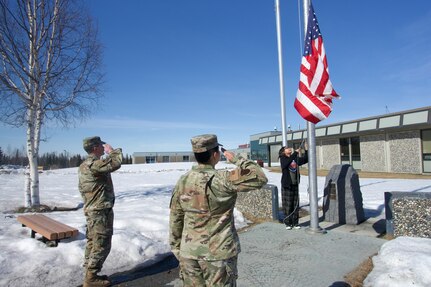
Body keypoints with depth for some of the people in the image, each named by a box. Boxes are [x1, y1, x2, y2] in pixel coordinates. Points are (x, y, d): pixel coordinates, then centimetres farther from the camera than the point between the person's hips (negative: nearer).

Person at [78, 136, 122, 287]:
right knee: (101, 245, -2)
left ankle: (89, 274, 26)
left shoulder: (83, 166, 13)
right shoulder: (94, 164, -21)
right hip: (101, 211, -10)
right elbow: (115, 163, -30)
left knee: (93, 243, 17)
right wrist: (113, 151, -10)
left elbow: (81, 189, 20)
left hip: (91, 210, 10)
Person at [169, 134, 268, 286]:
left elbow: (175, 219, 5)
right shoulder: (222, 179, -20)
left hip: (189, 252, 5)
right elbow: (260, 178, -14)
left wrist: (177, 248, 16)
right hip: (218, 253, -4)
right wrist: (236, 159, -7)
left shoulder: (183, 181, -3)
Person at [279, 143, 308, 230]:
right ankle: (288, 223, 11)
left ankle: (295, 223, 17)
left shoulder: (295, 158, 9)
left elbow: (305, 160, 10)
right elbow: (289, 160, -25)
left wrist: (306, 150, -1)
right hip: (287, 185, -5)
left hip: (295, 184, 5)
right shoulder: (283, 158, -4)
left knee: (296, 205, 8)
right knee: (287, 205, 0)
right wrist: (296, 152, -26)